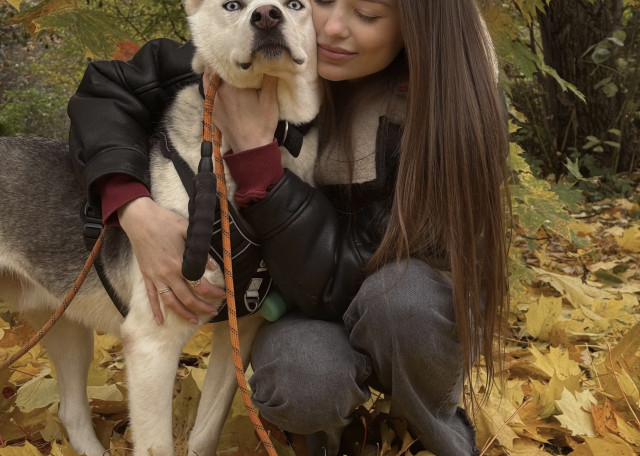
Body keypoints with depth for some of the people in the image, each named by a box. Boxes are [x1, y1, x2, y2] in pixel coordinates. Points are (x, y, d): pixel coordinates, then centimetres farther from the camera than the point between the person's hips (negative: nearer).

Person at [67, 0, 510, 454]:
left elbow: (343, 282, -30)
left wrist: (254, 149, -36)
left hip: (419, 313, -1)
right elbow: (109, 86, -12)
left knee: (400, 291, -37)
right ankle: (327, 419, 6)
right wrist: (135, 208, -29)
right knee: (298, 380, -33)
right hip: (303, 298, 1)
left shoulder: (456, 112, -28)